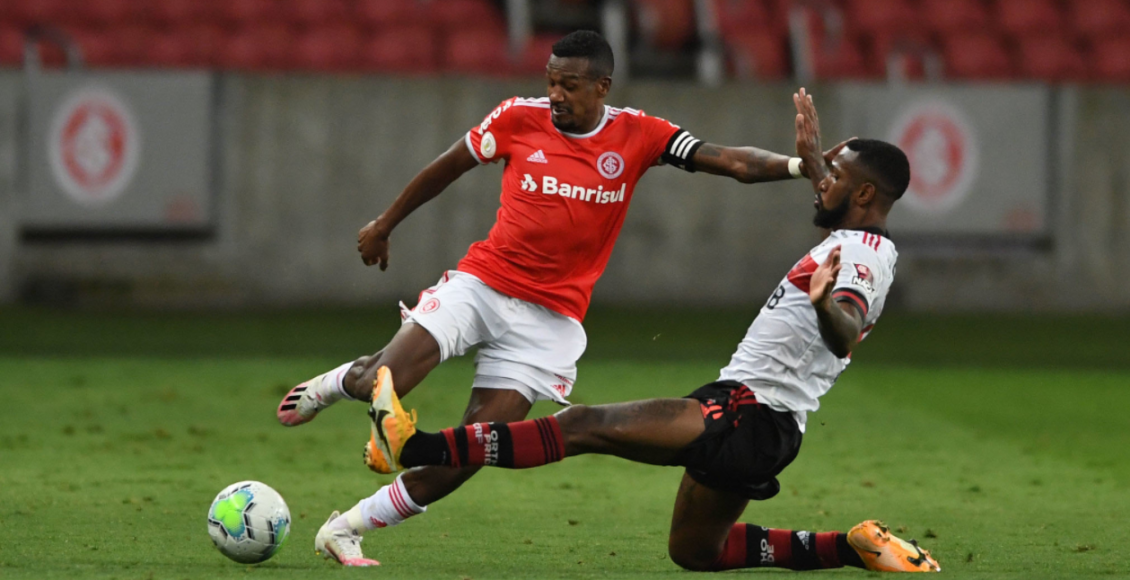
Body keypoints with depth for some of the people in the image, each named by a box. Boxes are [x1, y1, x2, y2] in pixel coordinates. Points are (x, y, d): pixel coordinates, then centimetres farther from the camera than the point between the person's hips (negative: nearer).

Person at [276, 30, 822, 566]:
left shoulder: (637, 135, -4)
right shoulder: (520, 118, -3)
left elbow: (732, 162, -10)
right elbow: (448, 166, 11)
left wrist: (799, 165, -25)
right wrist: (385, 224, 20)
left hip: (550, 316, 0)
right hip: (480, 282, 0)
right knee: (378, 385, -19)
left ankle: (344, 530, 7)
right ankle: (337, 381, 19)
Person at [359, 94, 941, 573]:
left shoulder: (862, 254, -15)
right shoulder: (870, 249, 16)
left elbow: (845, 334, -37)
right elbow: (837, 226, 43)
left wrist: (825, 304, -57)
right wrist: (811, 160, 48)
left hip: (746, 417, -11)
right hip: (756, 428, 11)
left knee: (584, 424, -20)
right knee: (694, 550, 24)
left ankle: (418, 449, -29)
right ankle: (851, 548, 18)